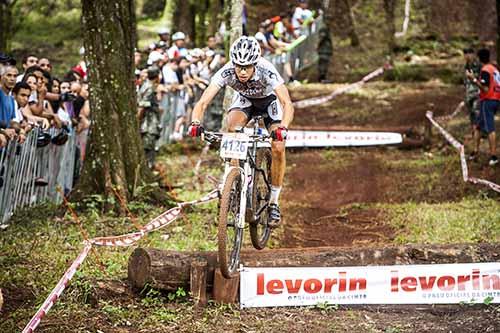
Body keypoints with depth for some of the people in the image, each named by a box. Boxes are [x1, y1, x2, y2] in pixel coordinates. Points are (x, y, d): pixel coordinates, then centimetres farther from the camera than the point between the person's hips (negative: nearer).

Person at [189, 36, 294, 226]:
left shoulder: (267, 72, -39)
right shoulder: (226, 73, -33)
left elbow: (287, 103, -47)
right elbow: (203, 102, -37)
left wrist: (282, 128, -65)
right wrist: (195, 123, -56)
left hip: (269, 100, -2)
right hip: (244, 99, 2)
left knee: (278, 148, -18)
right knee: (232, 127, -30)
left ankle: (274, 202, -2)